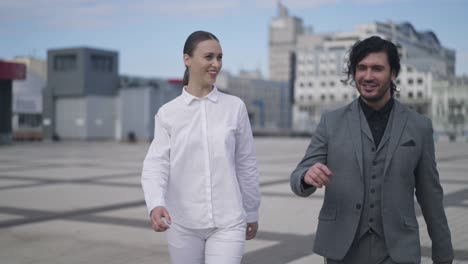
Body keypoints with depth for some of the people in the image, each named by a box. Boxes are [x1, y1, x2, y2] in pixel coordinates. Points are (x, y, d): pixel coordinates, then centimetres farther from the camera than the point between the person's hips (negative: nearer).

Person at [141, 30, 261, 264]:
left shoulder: (235, 107, 1)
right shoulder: (168, 113, -1)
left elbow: (246, 165, 7)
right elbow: (156, 165, -8)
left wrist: (251, 212, 12)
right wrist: (156, 204, -26)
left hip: (227, 222, 0)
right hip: (182, 223, 1)